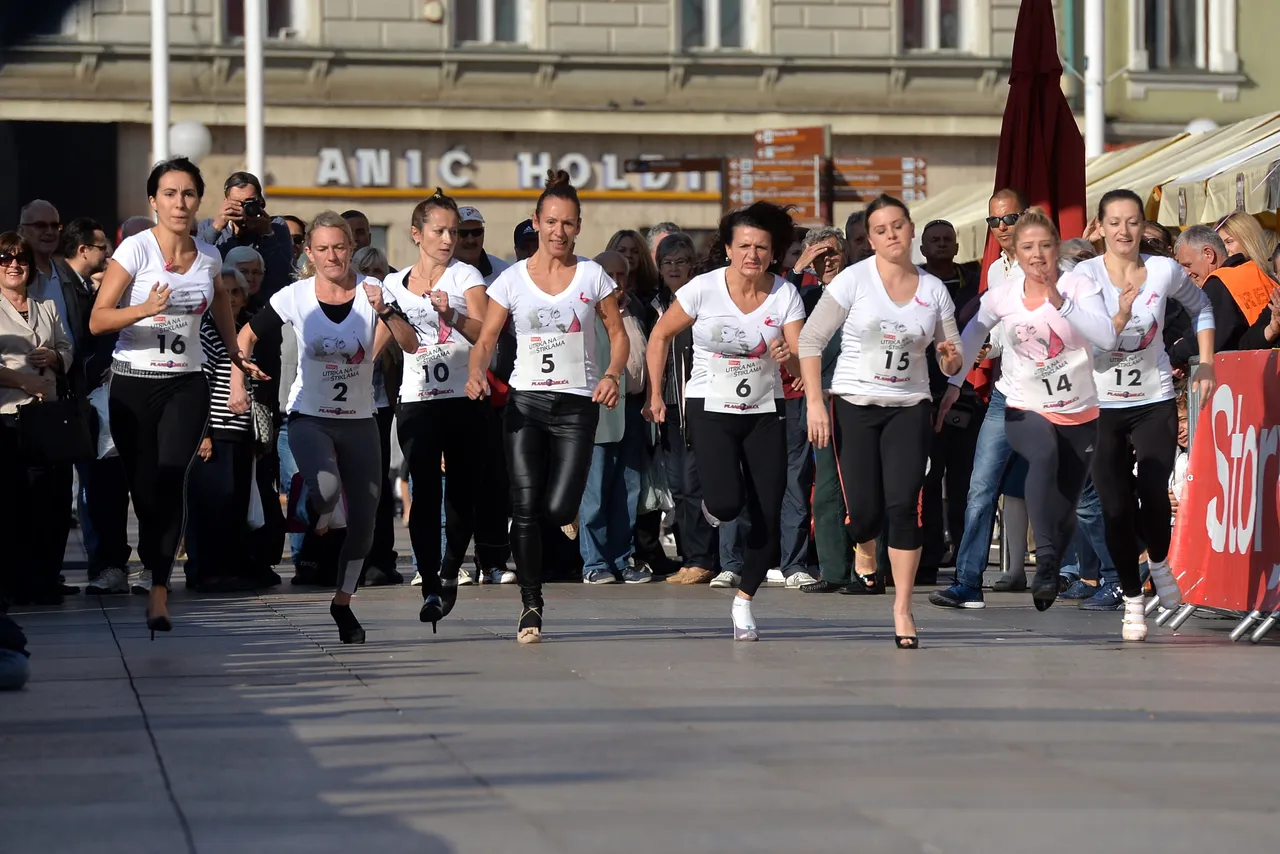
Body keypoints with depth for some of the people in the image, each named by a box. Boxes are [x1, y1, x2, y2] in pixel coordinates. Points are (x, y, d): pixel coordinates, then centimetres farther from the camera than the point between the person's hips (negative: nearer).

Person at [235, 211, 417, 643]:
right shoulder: (295, 297, -7)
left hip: (359, 421, 2)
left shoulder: (372, 290, -5)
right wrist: (237, 383, -7)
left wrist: (385, 311, -31)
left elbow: (411, 345, -15)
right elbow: (247, 336, 5)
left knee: (363, 518, 3)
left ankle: (342, 603, 23)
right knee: (326, 487, -31)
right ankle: (318, 522, 5)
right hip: (309, 417, -2)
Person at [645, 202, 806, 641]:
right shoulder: (704, 289, -11)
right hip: (710, 409, -2)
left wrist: (788, 357, -31)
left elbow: (801, 367, -9)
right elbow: (661, 336, 2)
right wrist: (655, 393, -1)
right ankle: (711, 506, 19)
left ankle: (744, 601, 16)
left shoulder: (785, 295, -7)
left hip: (764, 411, 2)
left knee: (768, 516, -4)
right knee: (728, 502, -21)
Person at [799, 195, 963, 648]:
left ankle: (902, 608, -6)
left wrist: (951, 360, -14)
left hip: (910, 407, 1)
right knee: (865, 512, -6)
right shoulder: (853, 279, -5)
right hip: (855, 405, -1)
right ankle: (864, 555, 32)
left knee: (904, 504, -14)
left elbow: (953, 363, 11)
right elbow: (811, 340, -5)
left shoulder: (933, 289, 4)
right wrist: (815, 403, -12)